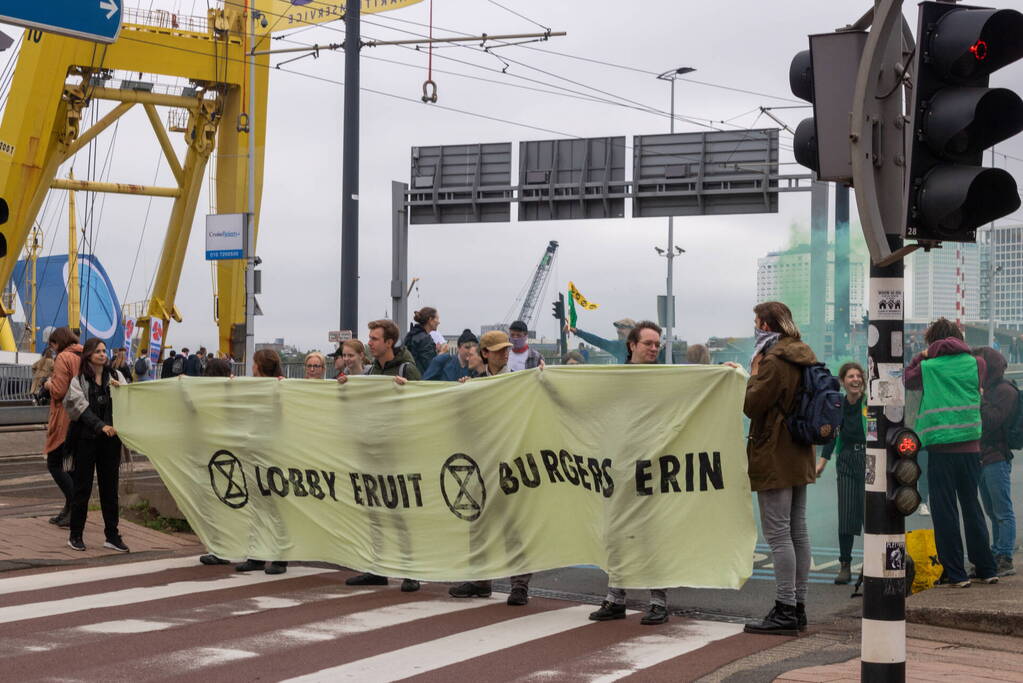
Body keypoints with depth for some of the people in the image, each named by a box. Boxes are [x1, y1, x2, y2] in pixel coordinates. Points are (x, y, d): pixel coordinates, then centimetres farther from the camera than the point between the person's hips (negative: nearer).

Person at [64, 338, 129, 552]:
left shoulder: (116, 376, 8)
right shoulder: (79, 380, 0)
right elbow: (82, 407, -12)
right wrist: (101, 426, -25)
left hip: (110, 439, 3)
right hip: (86, 438, -2)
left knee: (110, 487, 6)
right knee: (82, 487, 3)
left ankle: (112, 535, 11)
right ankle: (75, 535, 13)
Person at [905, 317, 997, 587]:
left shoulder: (928, 367, -4)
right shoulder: (976, 363, 1)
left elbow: (907, 379, 15)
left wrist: (920, 357, 24)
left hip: (941, 448, -3)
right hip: (970, 446, 3)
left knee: (944, 511, 1)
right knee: (972, 507, 15)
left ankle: (956, 573, 0)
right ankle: (987, 569, 18)